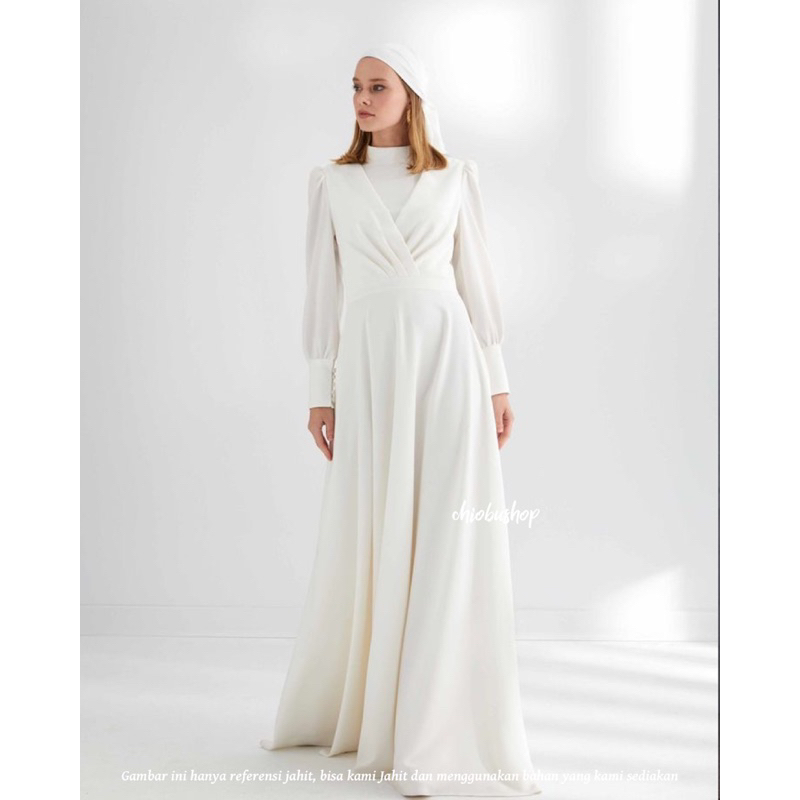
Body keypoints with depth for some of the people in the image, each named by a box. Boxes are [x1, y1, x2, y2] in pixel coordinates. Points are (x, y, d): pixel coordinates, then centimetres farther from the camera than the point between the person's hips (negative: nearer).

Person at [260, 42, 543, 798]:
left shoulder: (455, 175, 9)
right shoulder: (331, 182, 10)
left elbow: (475, 277, 9)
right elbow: (324, 289, 7)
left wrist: (497, 381, 4)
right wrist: (320, 390, 2)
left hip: (447, 358, 0)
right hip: (370, 366, 1)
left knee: (450, 540, -5)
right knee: (366, 539, 4)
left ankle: (447, 734, 2)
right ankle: (347, 702, 25)